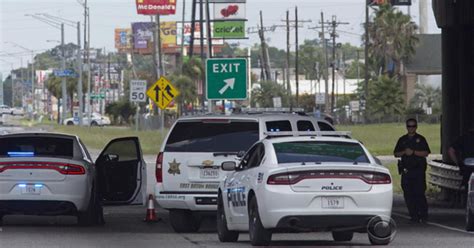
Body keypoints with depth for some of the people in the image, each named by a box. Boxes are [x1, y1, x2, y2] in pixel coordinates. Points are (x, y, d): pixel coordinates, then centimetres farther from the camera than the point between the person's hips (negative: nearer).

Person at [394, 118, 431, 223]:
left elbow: (426, 153, -4)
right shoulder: (402, 140, 15)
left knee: (419, 193, -9)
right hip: (406, 170, 4)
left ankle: (423, 215, -5)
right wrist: (404, 152, -6)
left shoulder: (420, 139, 5)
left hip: (418, 170, -4)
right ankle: (413, 215, 6)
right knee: (408, 194, 0)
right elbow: (396, 153, 13)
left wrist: (413, 152, -13)